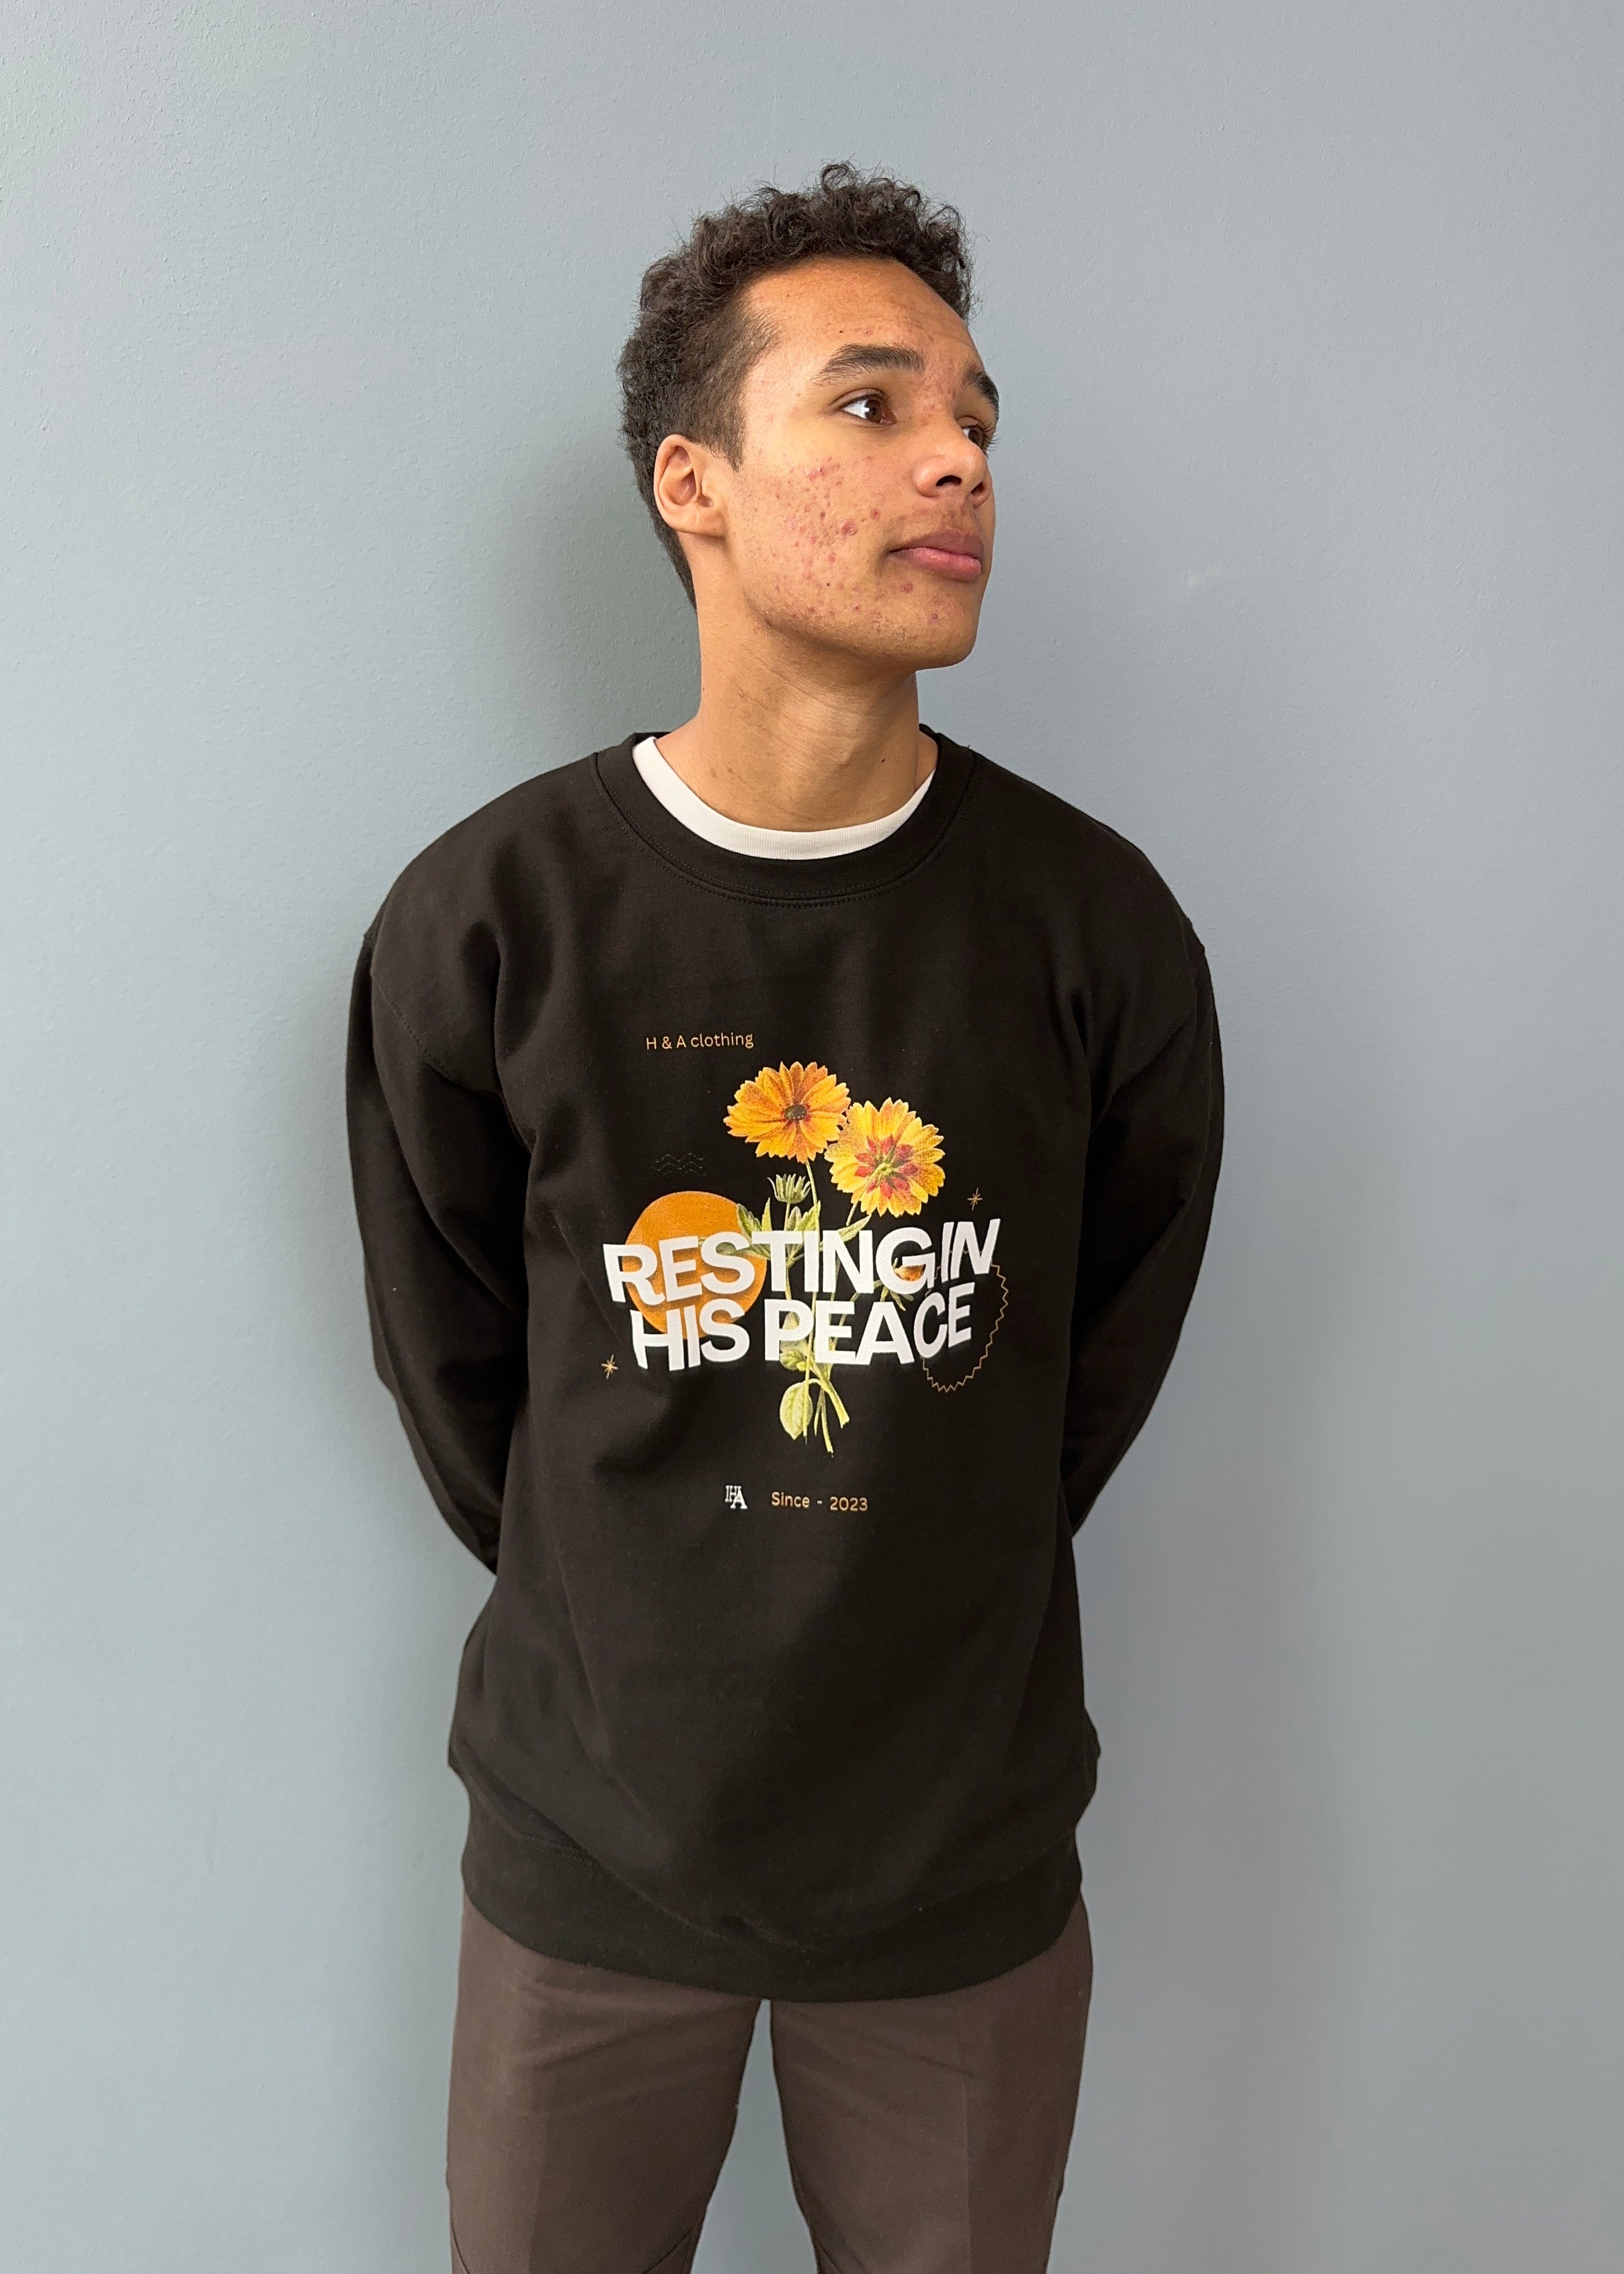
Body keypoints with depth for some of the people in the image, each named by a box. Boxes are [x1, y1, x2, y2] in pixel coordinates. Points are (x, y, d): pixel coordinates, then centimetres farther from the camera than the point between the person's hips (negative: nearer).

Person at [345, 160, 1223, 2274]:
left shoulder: (1096, 923, -10)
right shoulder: (486, 917, -12)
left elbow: (1104, 1363, 3)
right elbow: (452, 1372, 0)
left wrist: (916, 1610, 7)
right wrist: (626, 1618, 6)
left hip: (967, 1857, 1)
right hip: (595, 1843, 0)